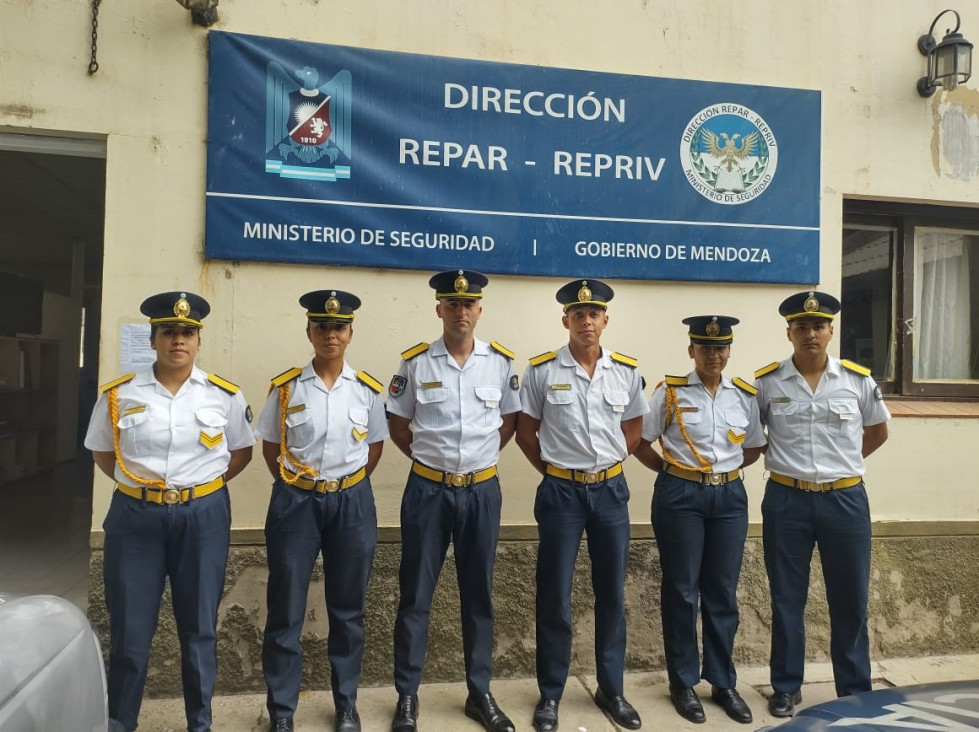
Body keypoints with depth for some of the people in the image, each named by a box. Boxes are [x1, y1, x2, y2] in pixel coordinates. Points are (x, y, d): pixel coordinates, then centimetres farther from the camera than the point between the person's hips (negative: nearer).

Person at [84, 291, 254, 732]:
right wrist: (134, 483, -3)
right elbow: (102, 451, 10)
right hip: (135, 517, 0)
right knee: (129, 629, 9)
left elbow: (241, 451, 9)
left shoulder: (224, 395, -3)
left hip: (202, 518, 0)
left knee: (199, 627, 12)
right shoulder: (119, 395, -2)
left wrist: (204, 484, -2)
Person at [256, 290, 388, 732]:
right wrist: (293, 488, 0)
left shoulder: (367, 390, -2)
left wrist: (349, 487, 4)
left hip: (352, 504, 1)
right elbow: (270, 447, 5)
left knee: (348, 609, 12)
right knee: (286, 609, 7)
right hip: (296, 502, 0)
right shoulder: (285, 388, -4)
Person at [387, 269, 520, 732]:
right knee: (416, 596, 7)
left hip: (482, 491, 2)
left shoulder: (501, 362, 0)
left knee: (478, 595, 13)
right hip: (428, 491, -1)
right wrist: (429, 458, 3)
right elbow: (398, 425, 5)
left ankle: (480, 693, 28)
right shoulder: (415, 362, -4)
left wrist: (479, 457, 5)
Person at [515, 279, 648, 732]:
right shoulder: (541, 370, -7)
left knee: (612, 594, 12)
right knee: (554, 596, 5)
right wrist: (552, 469, 3)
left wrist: (607, 465, 7)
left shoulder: (627, 371, 1)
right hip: (561, 491, -2)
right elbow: (525, 431, 2)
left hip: (611, 490, 3)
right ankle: (550, 694, 21)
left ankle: (611, 690, 28)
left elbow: (633, 428, 12)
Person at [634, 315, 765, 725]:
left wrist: (725, 469, 6)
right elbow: (641, 442, 1)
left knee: (723, 593, 10)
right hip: (680, 496, -3)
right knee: (681, 591, 5)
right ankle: (683, 683, 20)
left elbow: (754, 448, 16)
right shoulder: (669, 392, -5)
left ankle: (723, 682, 26)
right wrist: (671, 470, -1)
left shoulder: (745, 396, 4)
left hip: (730, 496, 3)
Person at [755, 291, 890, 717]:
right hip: (786, 500, -1)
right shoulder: (766, 382, -4)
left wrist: (844, 461, 9)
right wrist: (784, 460, 1)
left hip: (845, 500, 1)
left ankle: (856, 692, 28)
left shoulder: (858, 380, -1)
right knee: (787, 600, 10)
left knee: (850, 601, 11)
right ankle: (786, 688, 25)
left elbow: (878, 432, 15)